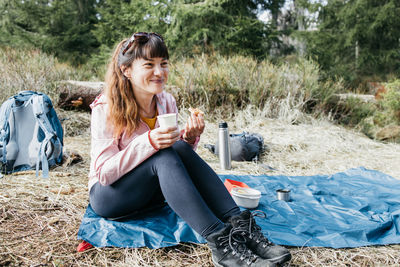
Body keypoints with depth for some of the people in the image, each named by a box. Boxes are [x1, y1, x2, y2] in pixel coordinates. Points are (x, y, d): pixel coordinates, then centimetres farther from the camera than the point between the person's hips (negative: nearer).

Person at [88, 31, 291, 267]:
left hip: (153, 192, 5)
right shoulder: (105, 109, -16)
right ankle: (219, 241, -39)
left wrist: (189, 137, -18)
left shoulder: (167, 102, -1)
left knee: (180, 148, -26)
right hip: (108, 195, -4)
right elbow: (104, 173, -21)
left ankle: (239, 225, -32)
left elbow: (178, 156, 5)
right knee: (163, 156, -33)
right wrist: (148, 142, -34)